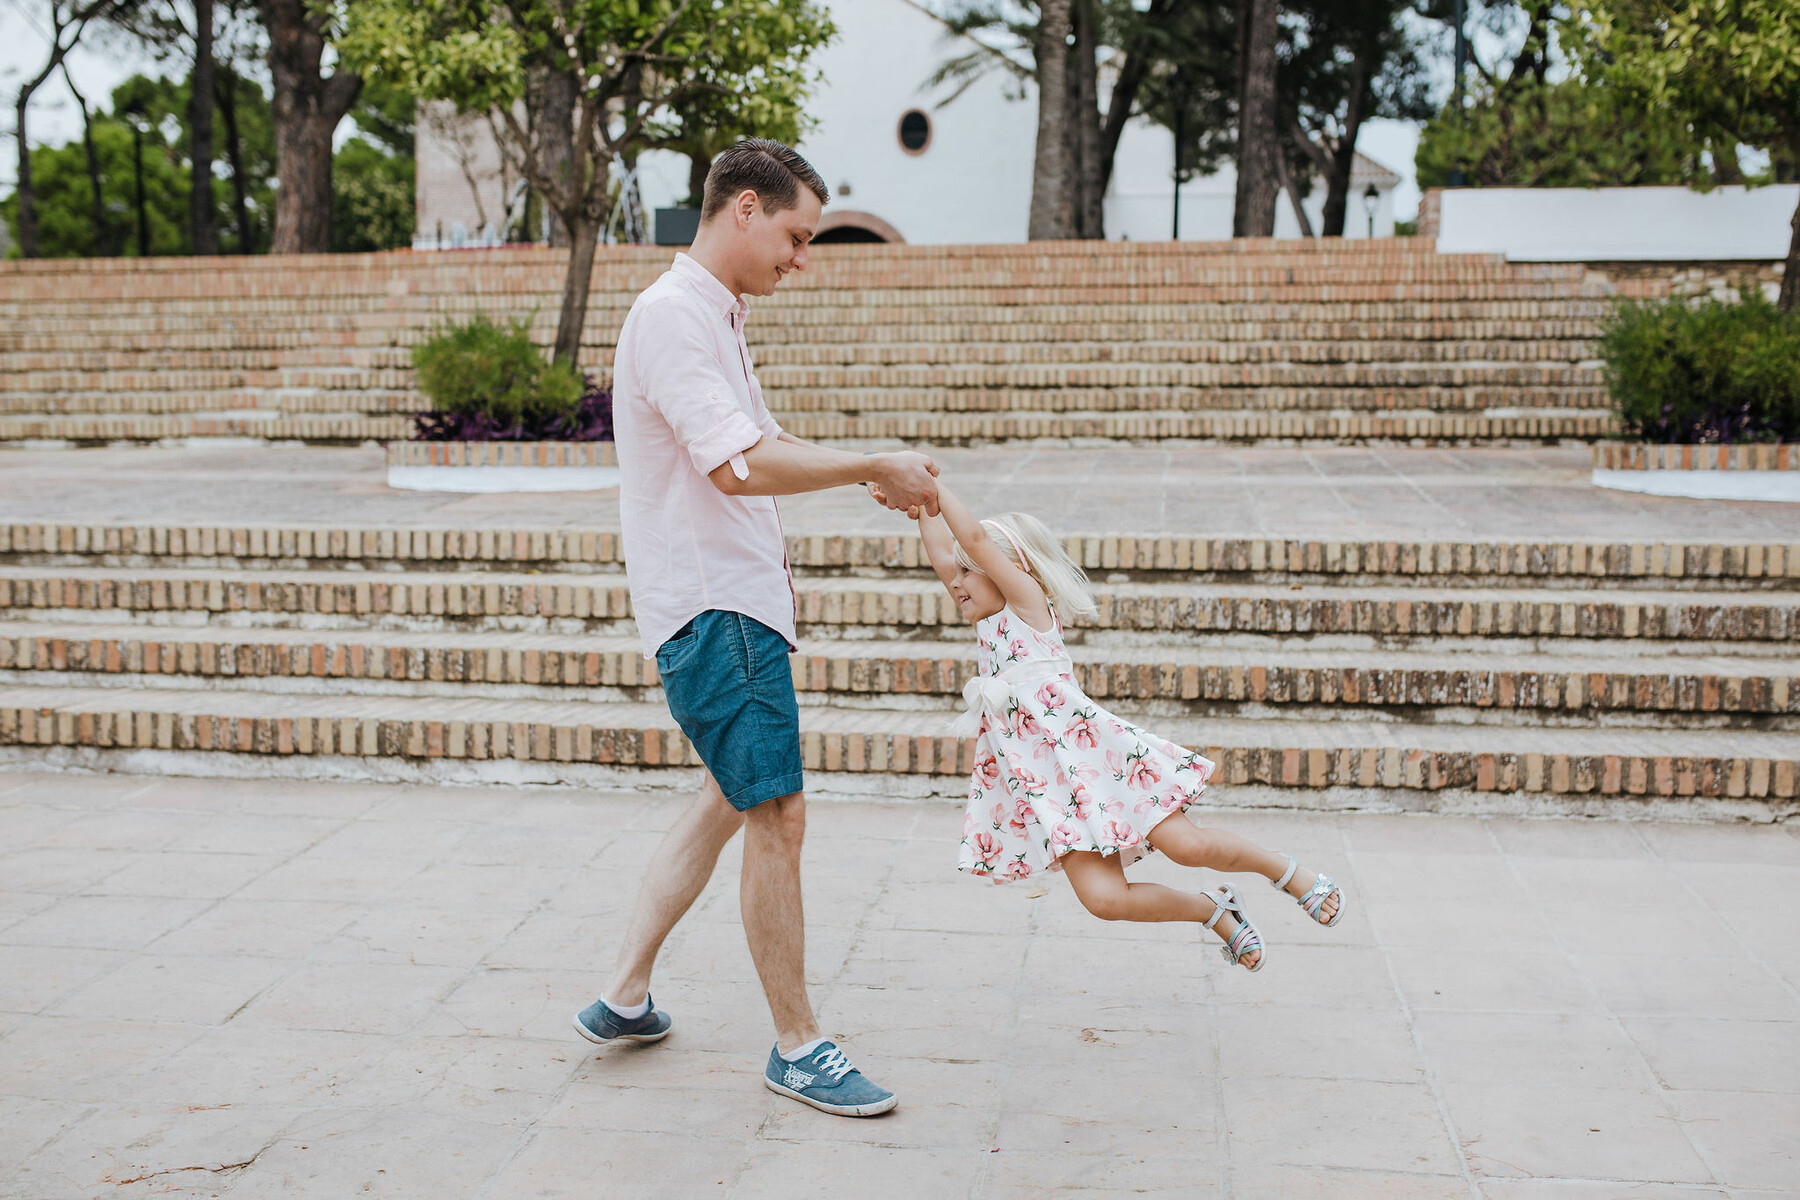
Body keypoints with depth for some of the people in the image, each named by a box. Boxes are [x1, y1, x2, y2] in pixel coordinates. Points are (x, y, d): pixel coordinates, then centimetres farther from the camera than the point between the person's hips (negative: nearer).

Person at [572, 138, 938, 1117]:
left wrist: (880, 476, 18)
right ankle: (797, 1046, 5)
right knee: (778, 815, -7)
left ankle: (625, 995, 25)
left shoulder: (713, 316, 18)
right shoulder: (674, 312, -15)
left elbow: (763, 443, 28)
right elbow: (739, 465, -25)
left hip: (736, 597, 11)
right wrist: (876, 468, -17)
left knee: (732, 798, 18)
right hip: (712, 605, -11)